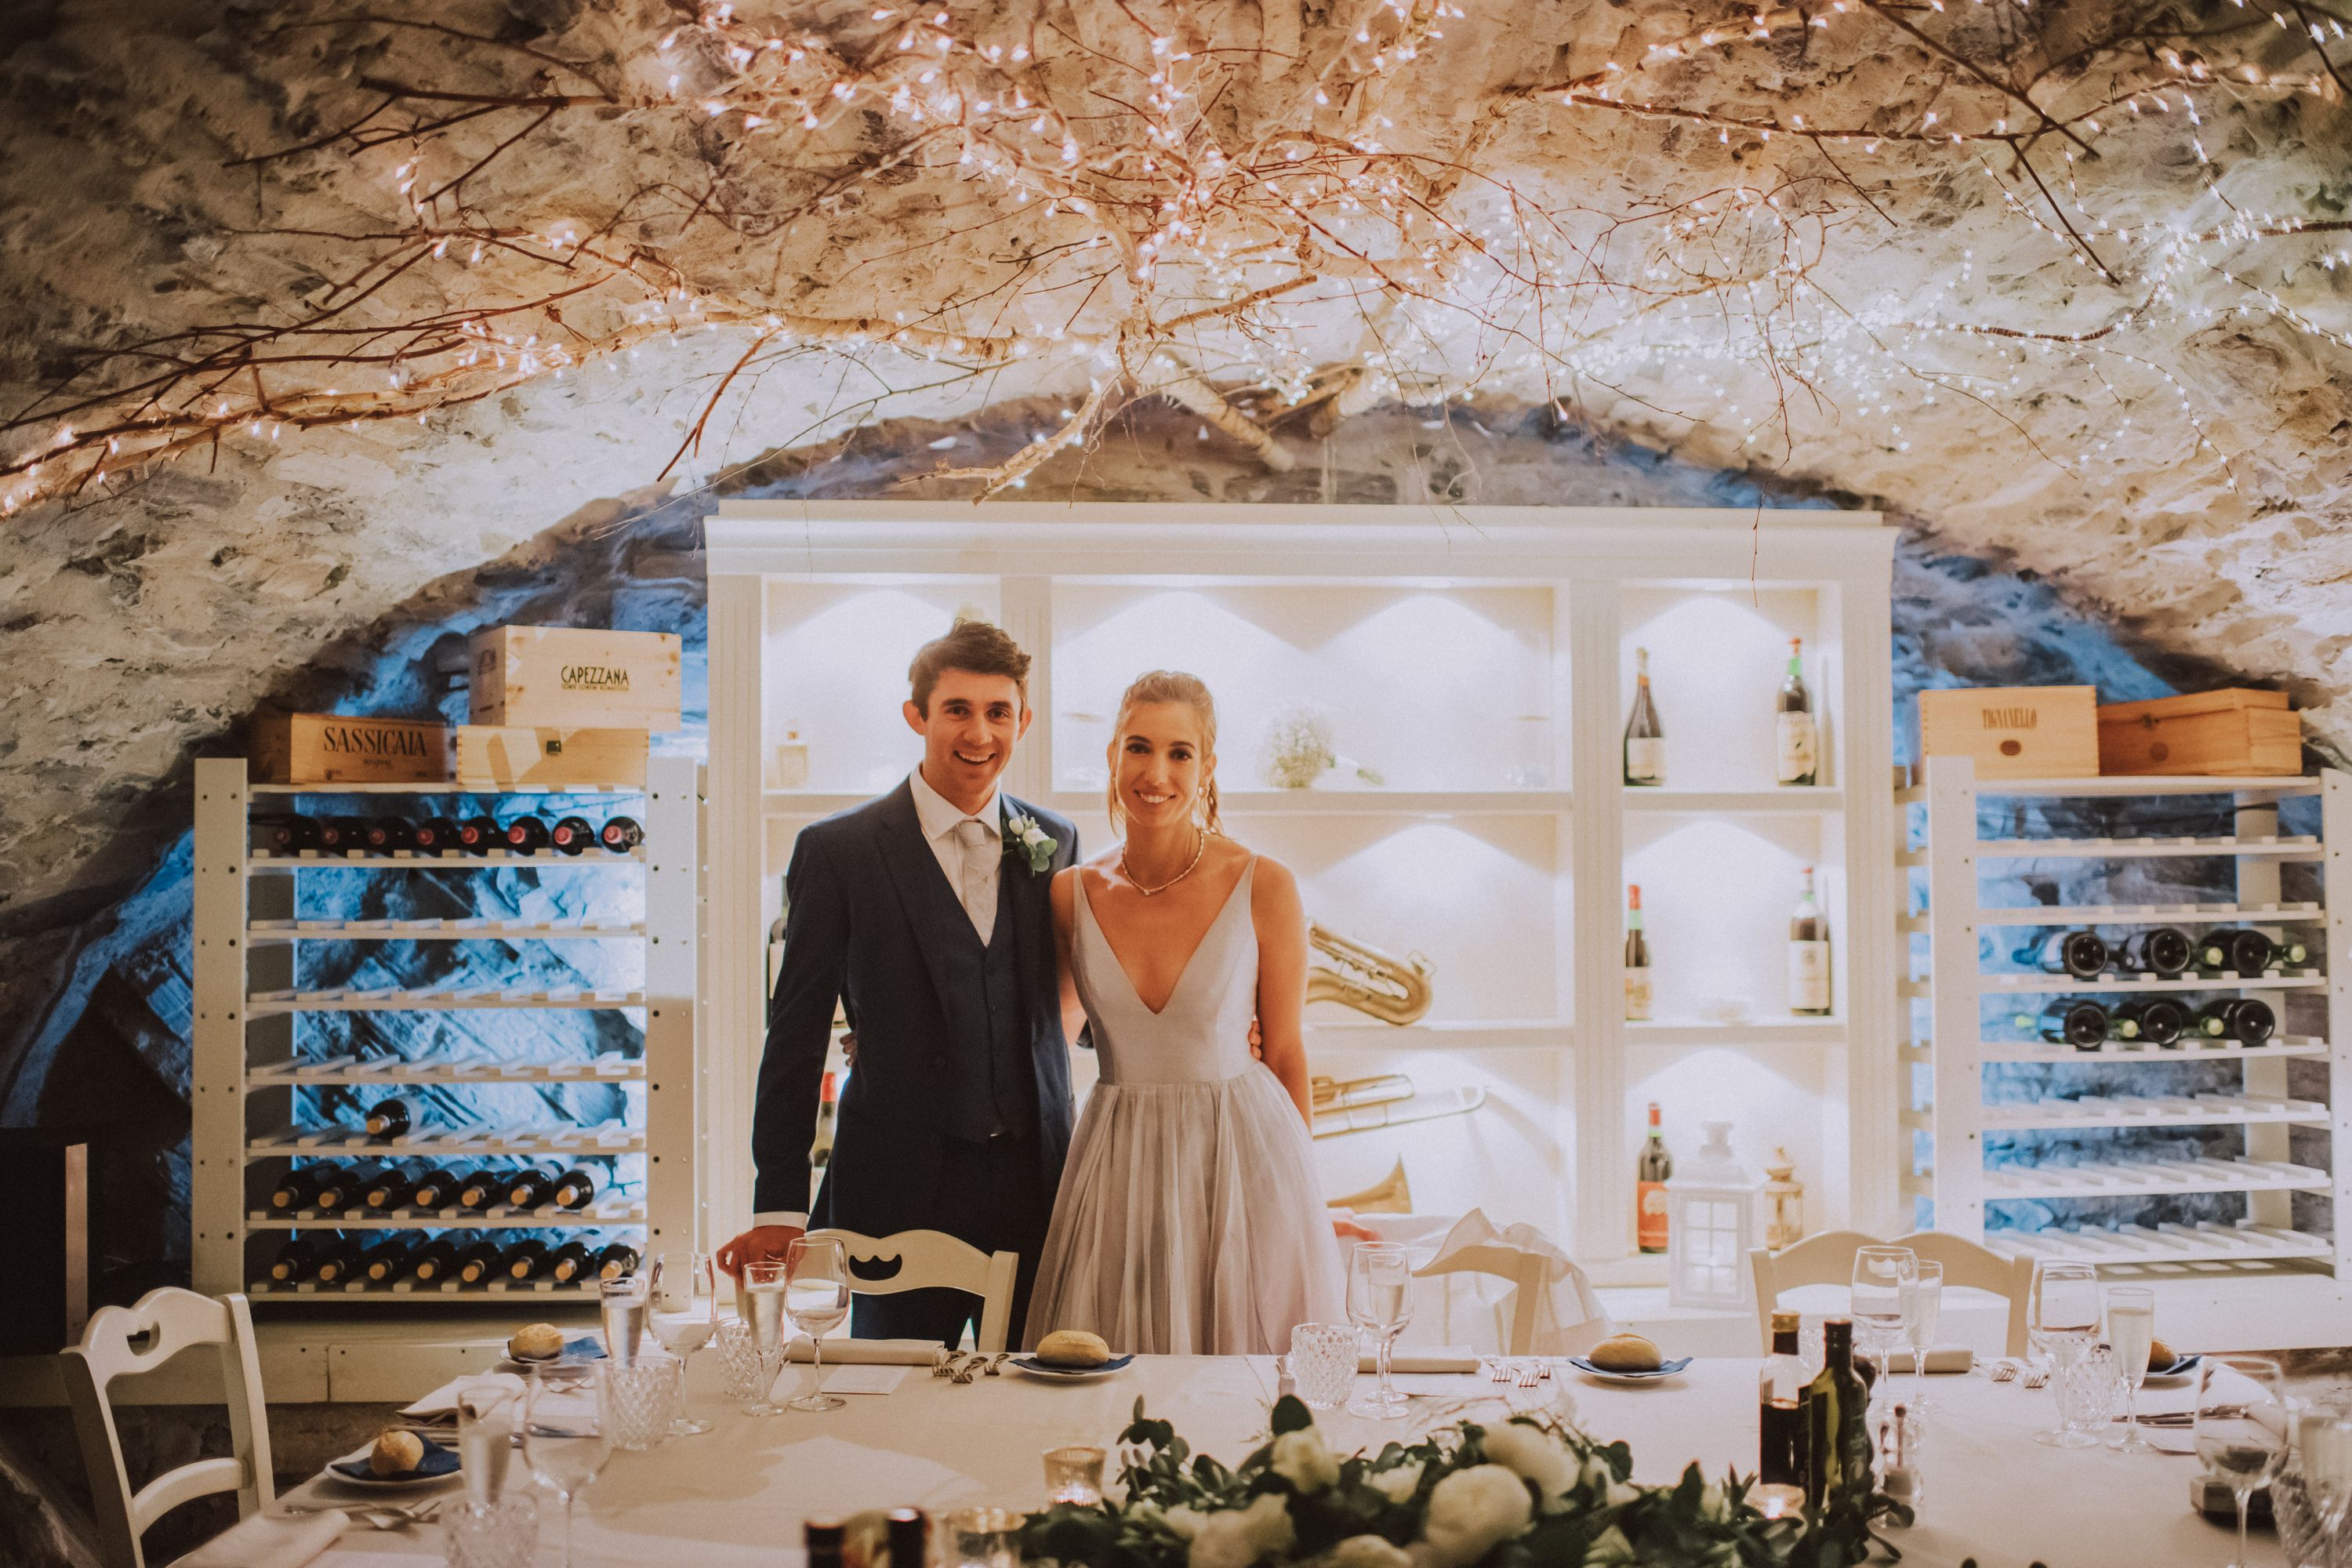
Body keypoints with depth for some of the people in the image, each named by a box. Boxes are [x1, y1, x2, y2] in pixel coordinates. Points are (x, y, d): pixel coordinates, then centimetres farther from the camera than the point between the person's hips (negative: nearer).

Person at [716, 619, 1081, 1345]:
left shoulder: (1053, 842, 8)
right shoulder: (838, 850, -3)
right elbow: (797, 1033, -2)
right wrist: (778, 1207, -4)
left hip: (1038, 1182, 3)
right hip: (903, 1190, -3)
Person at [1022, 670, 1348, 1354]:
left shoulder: (1263, 886, -8)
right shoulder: (1072, 894, 0)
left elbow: (1285, 1052, 0)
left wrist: (1301, 1192, 5)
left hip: (1243, 1155, -2)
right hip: (1118, 1164, 2)